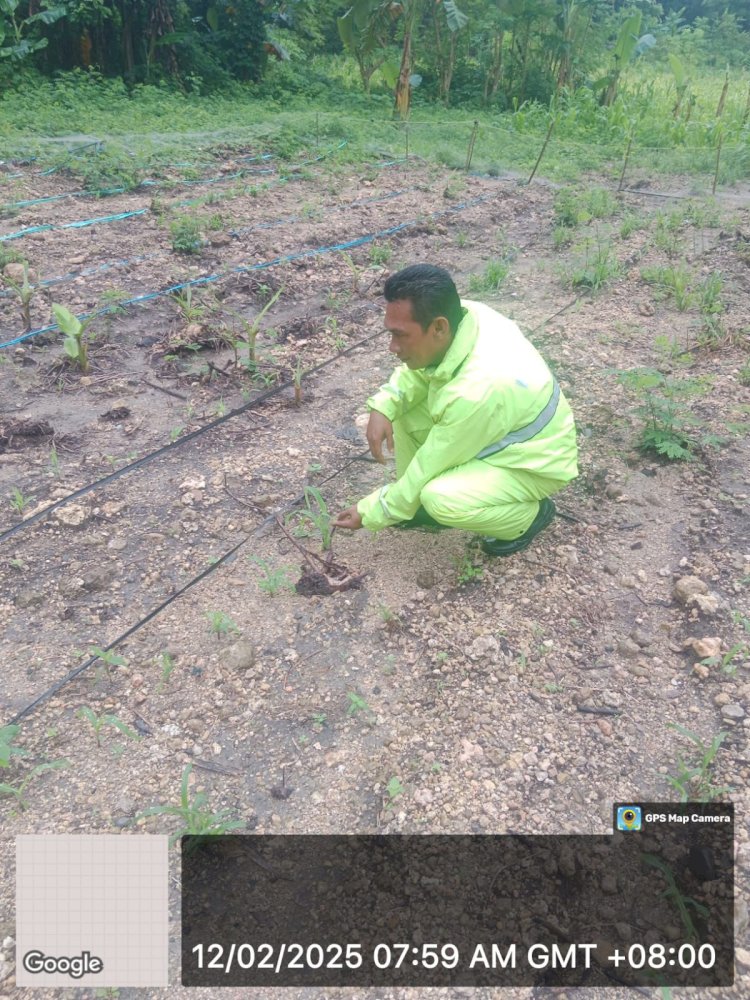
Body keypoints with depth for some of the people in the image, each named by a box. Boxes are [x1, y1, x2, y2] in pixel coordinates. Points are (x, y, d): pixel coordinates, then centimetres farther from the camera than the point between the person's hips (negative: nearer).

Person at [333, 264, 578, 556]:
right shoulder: (463, 314, -18)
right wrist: (383, 407, -19)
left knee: (440, 498, -31)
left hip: (535, 461, -8)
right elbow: (415, 371, 0)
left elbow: (430, 466, -27)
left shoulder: (477, 389, -39)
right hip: (494, 433, 8)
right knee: (403, 407, -5)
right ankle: (421, 504, 12)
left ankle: (529, 514, -2)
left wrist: (370, 512, -16)